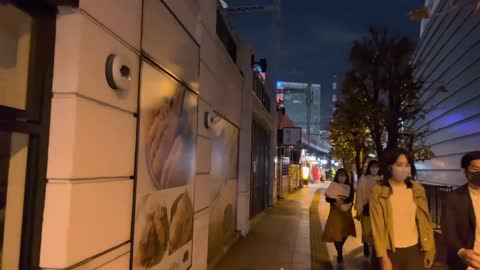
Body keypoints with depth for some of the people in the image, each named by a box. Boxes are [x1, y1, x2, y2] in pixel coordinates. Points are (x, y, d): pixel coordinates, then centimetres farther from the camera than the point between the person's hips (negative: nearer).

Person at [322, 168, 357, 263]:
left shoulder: (350, 186, -1)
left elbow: (351, 199, -7)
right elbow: (327, 199, -8)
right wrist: (335, 200, -26)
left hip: (346, 212, 2)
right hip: (335, 212, -1)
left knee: (345, 231, 12)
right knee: (335, 232, -8)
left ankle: (340, 250, 38)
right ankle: (339, 253, 7)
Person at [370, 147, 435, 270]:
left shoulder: (417, 189, 1)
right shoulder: (378, 191, -9)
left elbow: (425, 221, 5)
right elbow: (377, 226, -10)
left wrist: (429, 249, 4)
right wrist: (383, 257, -11)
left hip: (415, 249, 3)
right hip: (391, 251, -3)